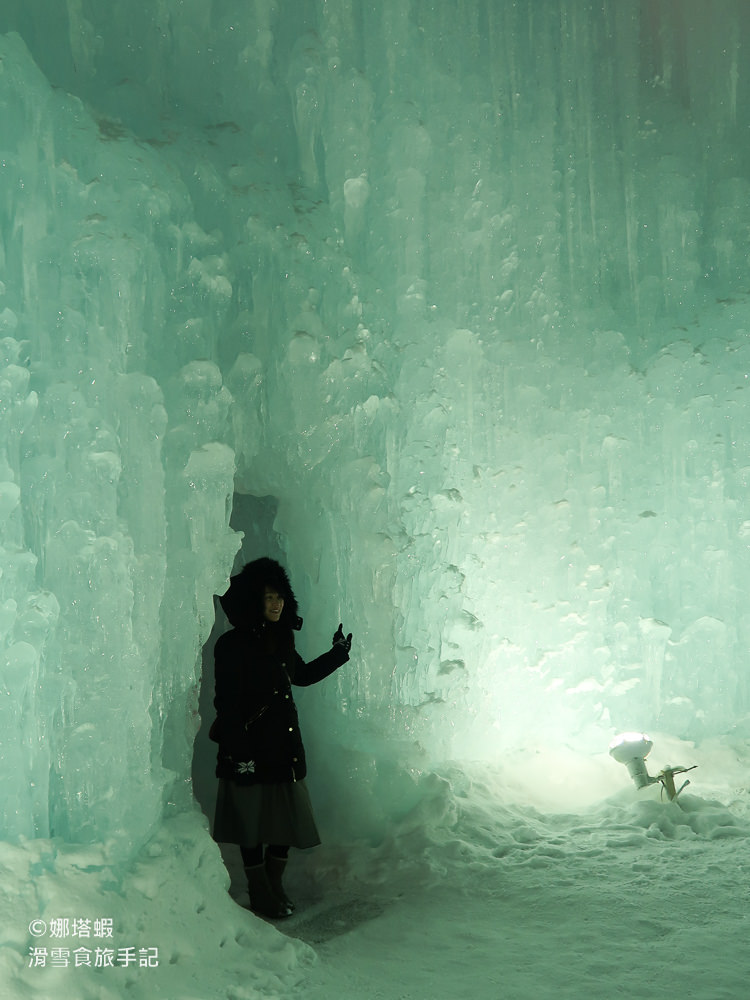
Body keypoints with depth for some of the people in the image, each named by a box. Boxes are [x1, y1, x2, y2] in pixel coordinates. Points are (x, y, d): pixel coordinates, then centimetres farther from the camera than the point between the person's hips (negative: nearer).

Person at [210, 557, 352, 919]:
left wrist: (337, 655, 20)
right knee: (253, 821, 4)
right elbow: (226, 704, -15)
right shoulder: (232, 645, -13)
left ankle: (275, 885, 26)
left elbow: (302, 675, 27)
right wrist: (239, 753, -18)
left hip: (285, 746, 7)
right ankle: (260, 893, 18)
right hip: (250, 747, -7)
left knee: (287, 820, 10)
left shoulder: (282, 640, 9)